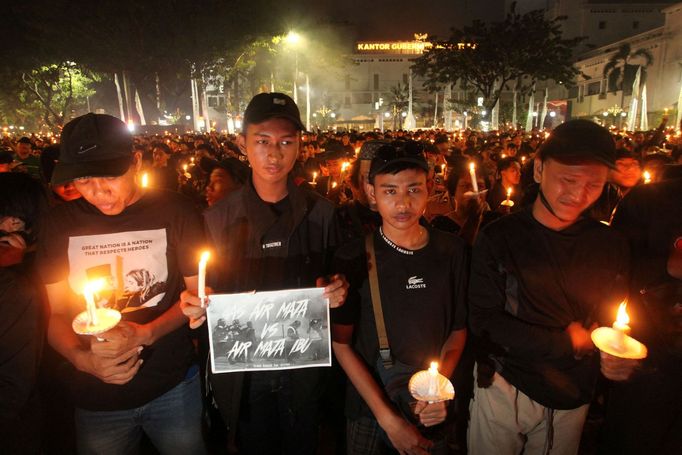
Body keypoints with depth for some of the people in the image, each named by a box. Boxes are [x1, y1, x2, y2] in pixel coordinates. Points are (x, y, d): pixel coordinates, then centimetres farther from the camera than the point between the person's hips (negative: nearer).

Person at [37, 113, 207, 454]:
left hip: (173, 386, -1)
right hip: (95, 397, 2)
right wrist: (82, 358, -20)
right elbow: (57, 312, 0)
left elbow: (197, 292, -6)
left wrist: (145, 334, -21)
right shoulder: (60, 223, -4)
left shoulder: (174, 211, -10)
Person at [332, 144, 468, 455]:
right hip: (369, 408, -2)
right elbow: (341, 343, -12)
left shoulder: (452, 251, -9)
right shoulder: (353, 259, -16)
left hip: (433, 411, 2)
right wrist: (388, 418, -15)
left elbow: (458, 327, 1)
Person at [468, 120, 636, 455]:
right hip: (504, 387, -2)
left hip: (573, 398, 3)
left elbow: (614, 320, 6)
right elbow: (484, 320, -16)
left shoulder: (610, 246, -4)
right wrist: (567, 342, -16)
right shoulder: (498, 238, -14)